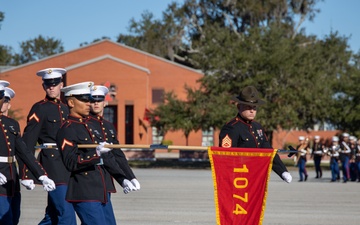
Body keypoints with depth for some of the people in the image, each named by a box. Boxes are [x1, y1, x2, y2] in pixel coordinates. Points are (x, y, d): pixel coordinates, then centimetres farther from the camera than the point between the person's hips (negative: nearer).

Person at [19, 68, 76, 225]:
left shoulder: (65, 109, 17)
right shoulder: (39, 109, -5)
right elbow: (28, 142, -9)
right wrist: (27, 174, -15)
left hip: (67, 164, 7)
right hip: (51, 164, -7)